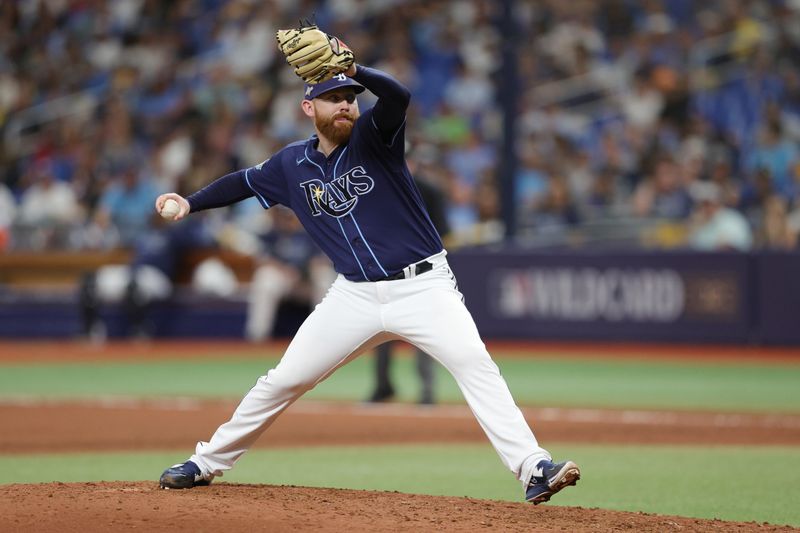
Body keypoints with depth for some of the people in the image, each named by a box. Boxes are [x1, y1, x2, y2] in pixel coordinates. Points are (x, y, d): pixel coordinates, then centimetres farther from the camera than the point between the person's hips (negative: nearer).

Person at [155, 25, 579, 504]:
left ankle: (533, 469, -30)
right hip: (356, 297, 4)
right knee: (284, 380, 7)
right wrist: (189, 203, 14)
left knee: (475, 363, -25)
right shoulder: (292, 165, 6)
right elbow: (244, 182, 24)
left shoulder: (373, 137, -6)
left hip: (423, 286, -4)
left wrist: (354, 70, -43)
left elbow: (398, 96, -27)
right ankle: (207, 463, 24)